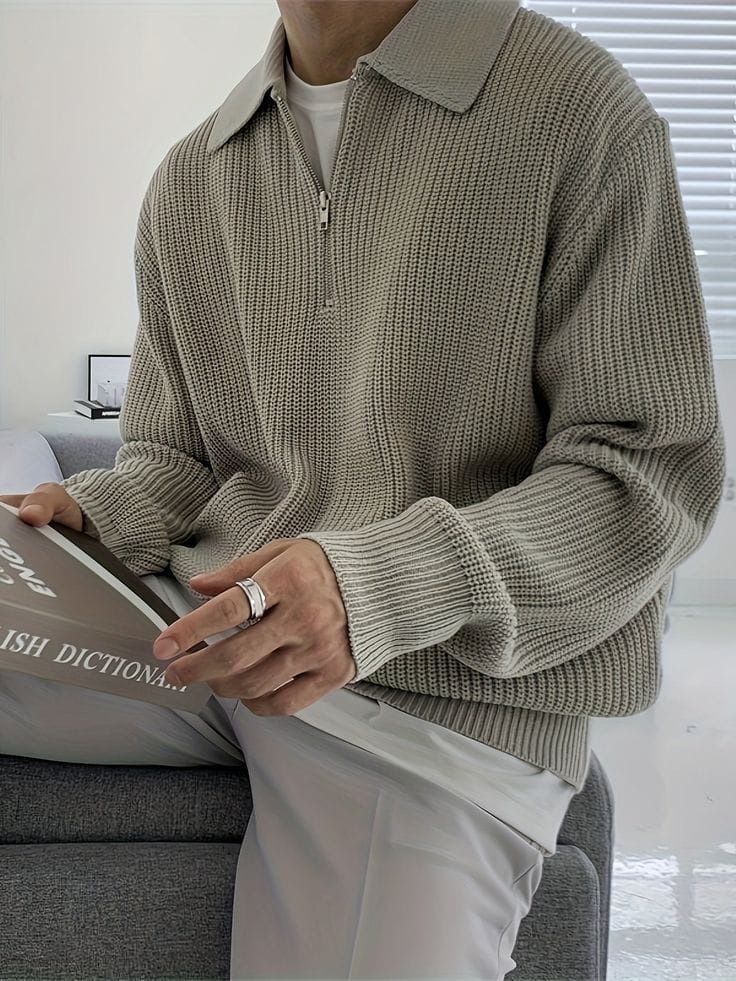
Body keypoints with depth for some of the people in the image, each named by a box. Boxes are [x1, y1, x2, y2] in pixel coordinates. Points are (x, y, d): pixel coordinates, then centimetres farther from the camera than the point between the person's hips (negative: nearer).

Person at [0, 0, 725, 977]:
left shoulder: (581, 109, -6)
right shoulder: (187, 182, 12)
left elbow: (659, 468, -10)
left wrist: (385, 584, -24)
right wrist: (84, 516, -6)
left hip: (452, 693, -4)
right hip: (204, 626, 5)